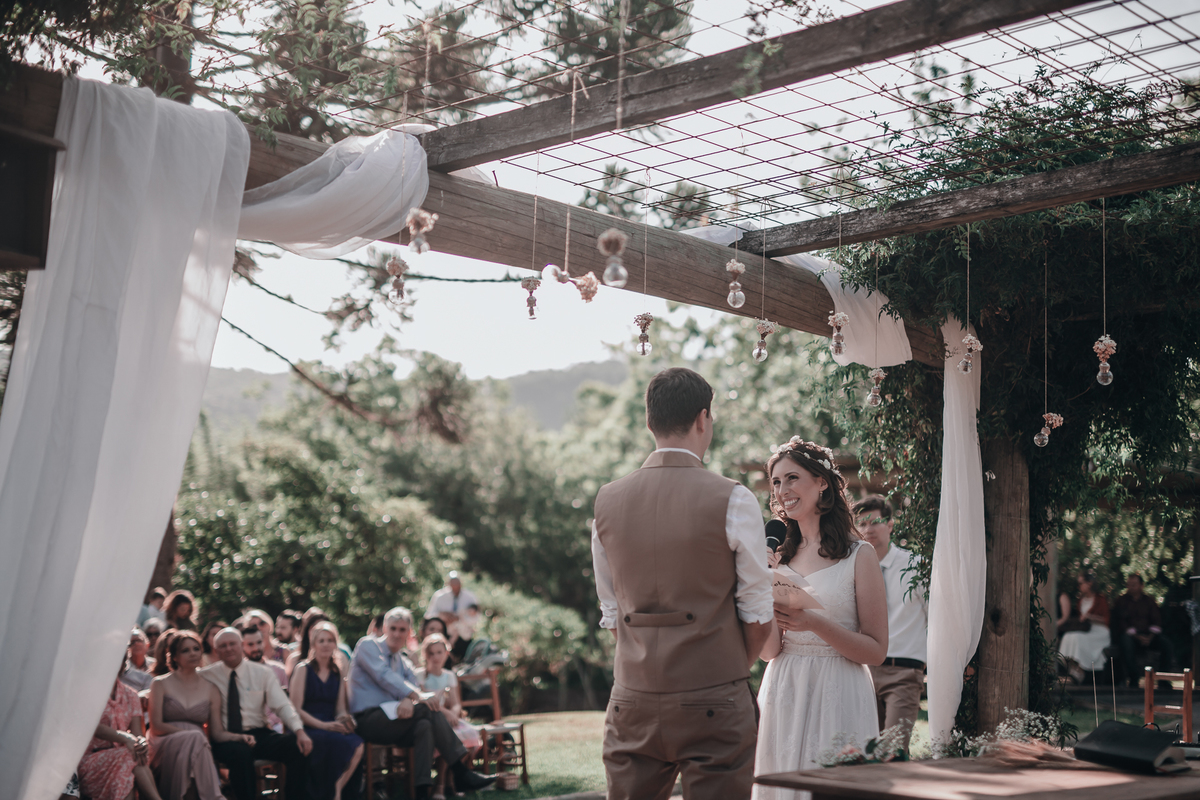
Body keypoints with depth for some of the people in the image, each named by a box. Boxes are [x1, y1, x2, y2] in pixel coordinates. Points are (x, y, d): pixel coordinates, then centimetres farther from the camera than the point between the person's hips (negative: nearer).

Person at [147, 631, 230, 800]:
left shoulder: (210, 689, 17)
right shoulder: (161, 684, 10)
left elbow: (217, 732, 11)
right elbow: (156, 727, -1)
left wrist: (239, 736, -11)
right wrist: (191, 734, -12)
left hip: (196, 747, 2)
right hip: (164, 747, -2)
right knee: (194, 737, -35)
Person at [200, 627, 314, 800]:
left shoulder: (263, 673, 8)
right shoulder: (207, 676, 5)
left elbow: (282, 706, 1)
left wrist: (299, 731, -17)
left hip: (259, 735, 3)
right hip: (225, 739, -3)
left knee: (298, 746, -23)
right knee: (241, 753, -38)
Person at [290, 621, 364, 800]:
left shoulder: (338, 673, 17)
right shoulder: (303, 669, 1)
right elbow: (296, 709, -6)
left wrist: (344, 719, -8)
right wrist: (324, 725, -18)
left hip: (330, 728, 4)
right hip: (307, 730, -4)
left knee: (357, 745, -30)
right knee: (339, 743, -36)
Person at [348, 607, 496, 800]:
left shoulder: (404, 664, 23)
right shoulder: (368, 645, 4)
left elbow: (413, 688, 5)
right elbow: (383, 675, -12)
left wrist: (408, 701, -20)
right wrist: (415, 695, -21)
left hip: (392, 723, 6)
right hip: (368, 720, -6)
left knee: (424, 726, -26)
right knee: (428, 710, -22)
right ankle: (461, 772, -20)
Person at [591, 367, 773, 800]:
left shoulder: (607, 501, 3)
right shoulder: (732, 500, -9)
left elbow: (611, 614, 11)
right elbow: (757, 616, -5)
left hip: (633, 701, 4)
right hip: (713, 700, -4)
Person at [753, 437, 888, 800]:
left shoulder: (859, 556, -3)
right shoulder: (779, 557, 9)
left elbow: (876, 651, -6)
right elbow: (769, 649, 3)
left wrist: (815, 623, -18)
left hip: (837, 699, -4)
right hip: (783, 698, 4)